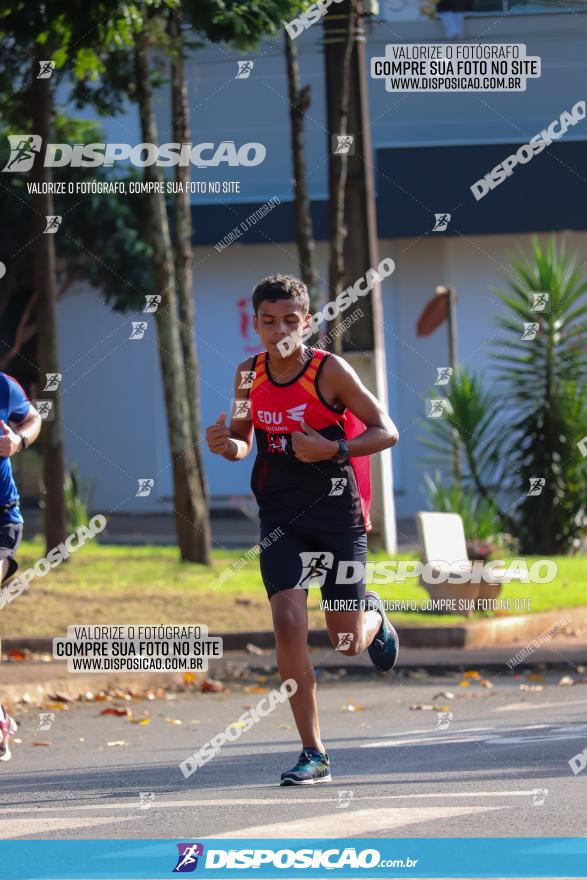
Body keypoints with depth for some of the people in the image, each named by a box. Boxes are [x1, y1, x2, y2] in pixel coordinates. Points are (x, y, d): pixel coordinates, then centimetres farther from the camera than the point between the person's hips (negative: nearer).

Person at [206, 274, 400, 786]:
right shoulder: (250, 375, -1)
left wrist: (333, 449, -25)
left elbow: (386, 432, -10)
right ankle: (314, 755, -6)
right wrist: (227, 445, -10)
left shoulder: (330, 371, -13)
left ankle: (373, 616, 44)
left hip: (338, 512, -3)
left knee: (347, 641, 3)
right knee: (288, 624, -14)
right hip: (281, 517, 3)